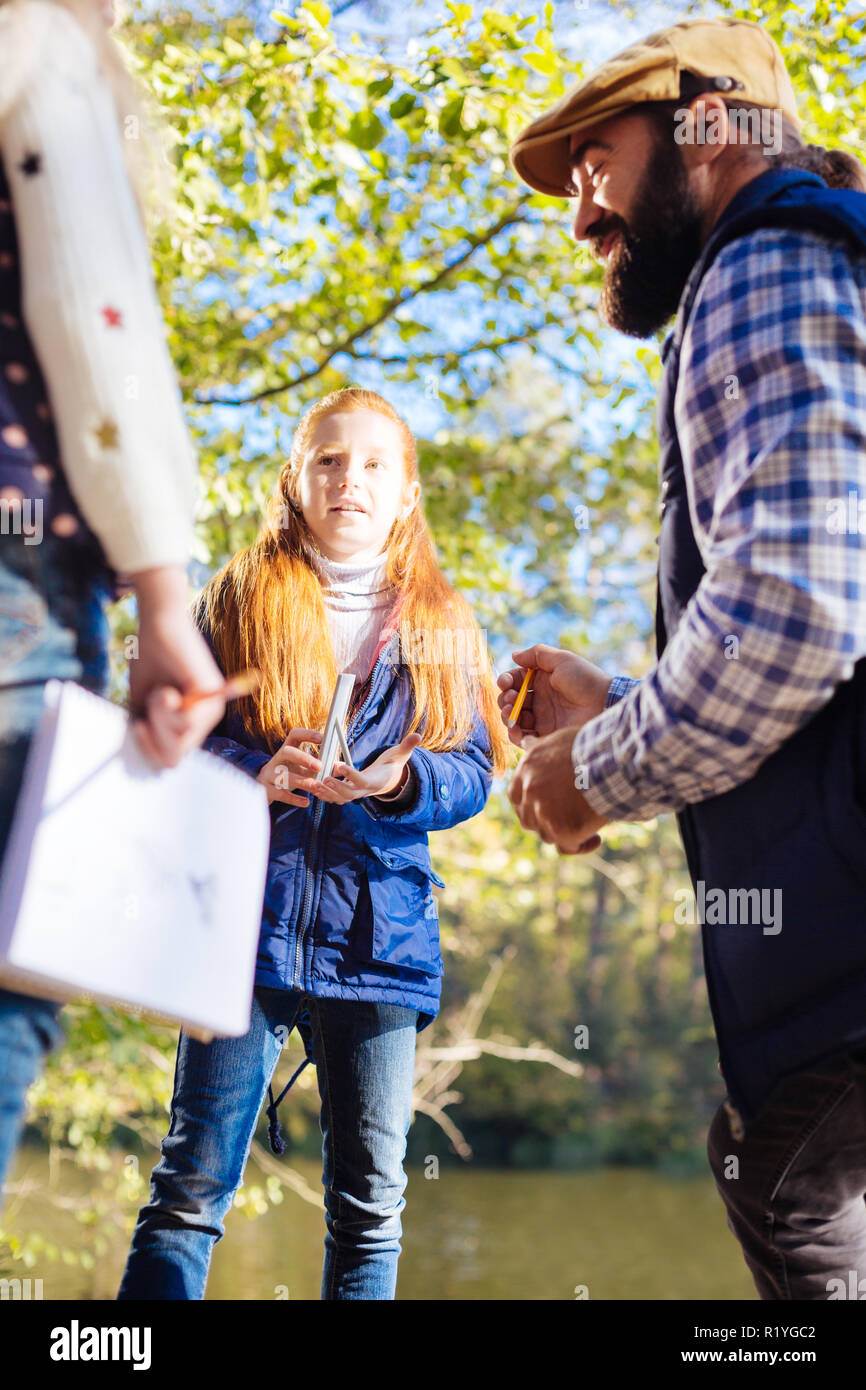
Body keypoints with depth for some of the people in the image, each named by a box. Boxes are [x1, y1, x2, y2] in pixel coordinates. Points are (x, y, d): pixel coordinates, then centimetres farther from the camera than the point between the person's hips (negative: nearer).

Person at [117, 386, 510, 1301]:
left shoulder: (439, 622, 12)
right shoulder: (240, 601, 8)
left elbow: (475, 771, 6)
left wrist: (400, 781, -15)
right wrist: (256, 773, -16)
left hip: (379, 927, 2)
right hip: (248, 920, -2)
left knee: (370, 1204, 6)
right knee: (195, 1183, -4)